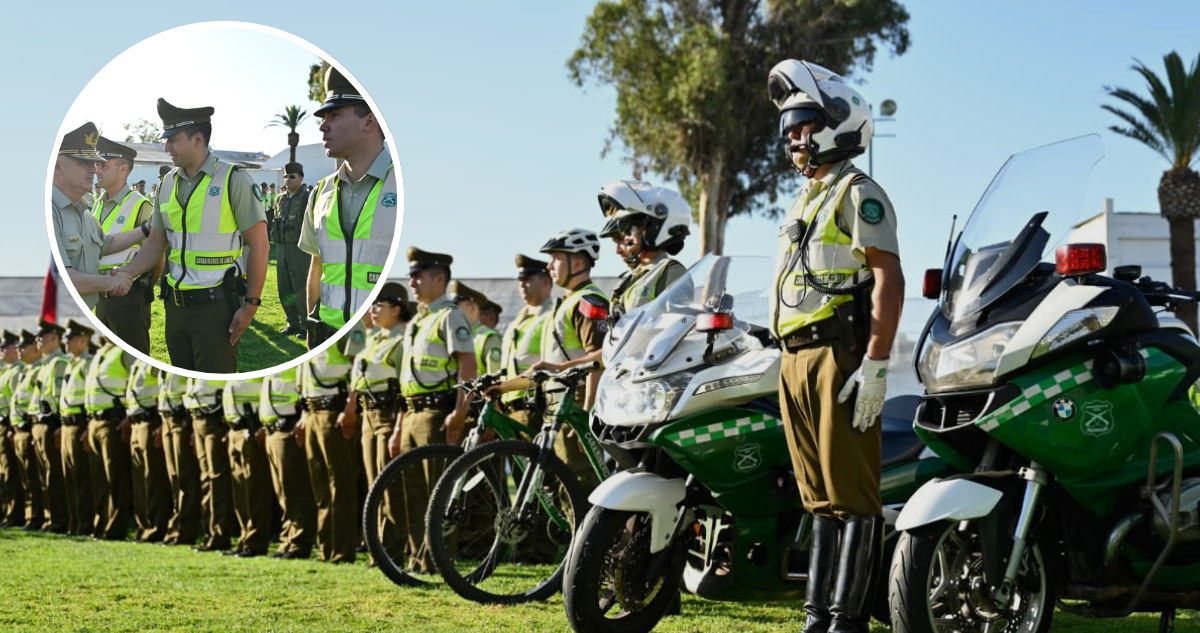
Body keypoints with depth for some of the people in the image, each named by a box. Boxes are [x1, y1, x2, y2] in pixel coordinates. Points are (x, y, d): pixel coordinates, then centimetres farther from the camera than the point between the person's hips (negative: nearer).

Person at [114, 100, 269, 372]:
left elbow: (259, 246, -9)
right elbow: (155, 244, 16)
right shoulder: (167, 184, 10)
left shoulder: (233, 180, -9)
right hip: (176, 306, 6)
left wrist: (251, 304, -13)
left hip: (216, 306, -6)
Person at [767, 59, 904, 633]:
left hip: (841, 357, -9)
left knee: (852, 496, -9)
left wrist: (876, 364, -21)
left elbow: (889, 278, -14)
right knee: (820, 498, 10)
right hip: (796, 361, 9)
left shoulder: (857, 193, -5)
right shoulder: (803, 202, 24)